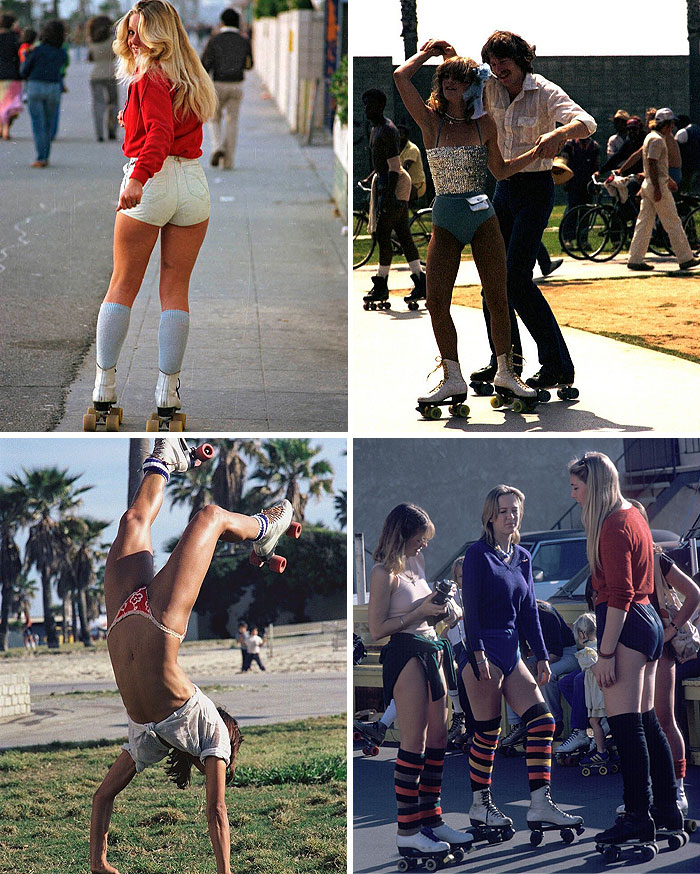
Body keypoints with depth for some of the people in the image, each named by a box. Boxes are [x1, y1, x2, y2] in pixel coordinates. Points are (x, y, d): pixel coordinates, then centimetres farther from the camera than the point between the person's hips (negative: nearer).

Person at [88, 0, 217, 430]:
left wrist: (138, 178, -35)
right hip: (194, 183, 6)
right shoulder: (192, 77, 12)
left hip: (151, 183, -6)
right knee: (176, 289, 6)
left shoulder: (151, 77, -9)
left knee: (122, 286, 5)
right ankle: (168, 392, 3)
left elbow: (160, 133, -24)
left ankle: (105, 386, 5)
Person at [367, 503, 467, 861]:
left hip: (431, 649, 9)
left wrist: (437, 609, 8)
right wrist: (420, 612, -14)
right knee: (415, 741, -8)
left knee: (438, 737, 8)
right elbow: (377, 629, -14)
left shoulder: (416, 563, 15)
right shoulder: (384, 572, -10)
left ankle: (431, 818, 16)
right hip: (405, 653, -9)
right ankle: (407, 831, -5)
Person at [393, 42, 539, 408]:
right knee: (436, 301, -7)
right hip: (445, 222, 0)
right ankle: (453, 379, 3)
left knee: (497, 299, -1)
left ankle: (505, 371, 15)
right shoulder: (431, 121, 0)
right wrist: (428, 51, 4)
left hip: (482, 217, 0)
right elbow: (401, 76, -10)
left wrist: (538, 151, 6)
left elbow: (500, 170, 15)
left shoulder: (484, 124, 3)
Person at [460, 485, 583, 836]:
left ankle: (540, 806, -6)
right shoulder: (478, 554, -5)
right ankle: (479, 806, 10)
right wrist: (479, 653, -18)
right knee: (488, 733, -3)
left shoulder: (522, 557, 14)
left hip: (510, 651, 7)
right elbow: (471, 607, -10)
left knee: (542, 722, -4)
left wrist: (541, 656, 14)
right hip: (483, 651, -7)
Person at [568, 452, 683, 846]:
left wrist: (605, 653, -20)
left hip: (626, 623, -10)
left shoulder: (613, 526, -14)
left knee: (625, 725, -10)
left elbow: (619, 595, -19)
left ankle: (638, 816, -11)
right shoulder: (634, 516, 16)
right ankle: (667, 809, 17)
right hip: (649, 621, 10)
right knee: (647, 721, 13)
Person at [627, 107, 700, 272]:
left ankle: (635, 259, 4)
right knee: (673, 223, -3)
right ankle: (685, 259, 2)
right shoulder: (657, 140, -14)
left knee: (644, 222, 7)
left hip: (648, 184, 10)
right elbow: (652, 163, -22)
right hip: (657, 184, -10)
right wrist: (657, 188, -25)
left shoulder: (651, 137, 18)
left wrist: (668, 180, 31)